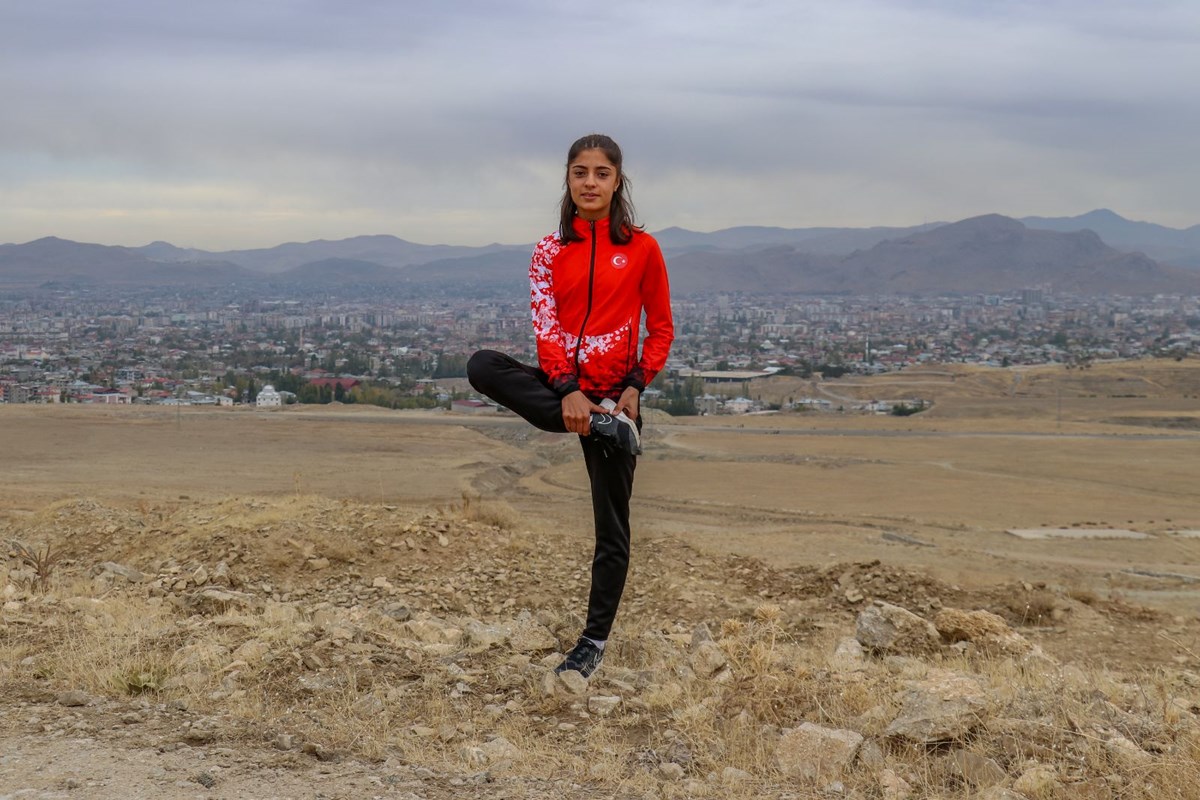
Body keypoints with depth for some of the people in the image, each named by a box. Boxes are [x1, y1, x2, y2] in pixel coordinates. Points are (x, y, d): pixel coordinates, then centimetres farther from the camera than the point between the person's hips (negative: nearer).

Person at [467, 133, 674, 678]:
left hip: (615, 393, -2)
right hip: (560, 386, 2)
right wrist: (568, 390, -21)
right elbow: (545, 326, -5)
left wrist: (635, 386, -12)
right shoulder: (550, 251, 4)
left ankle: (595, 642, 12)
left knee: (612, 527, 0)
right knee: (482, 366, -28)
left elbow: (661, 328, 4)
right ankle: (599, 425, -24)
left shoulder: (641, 249, 0)